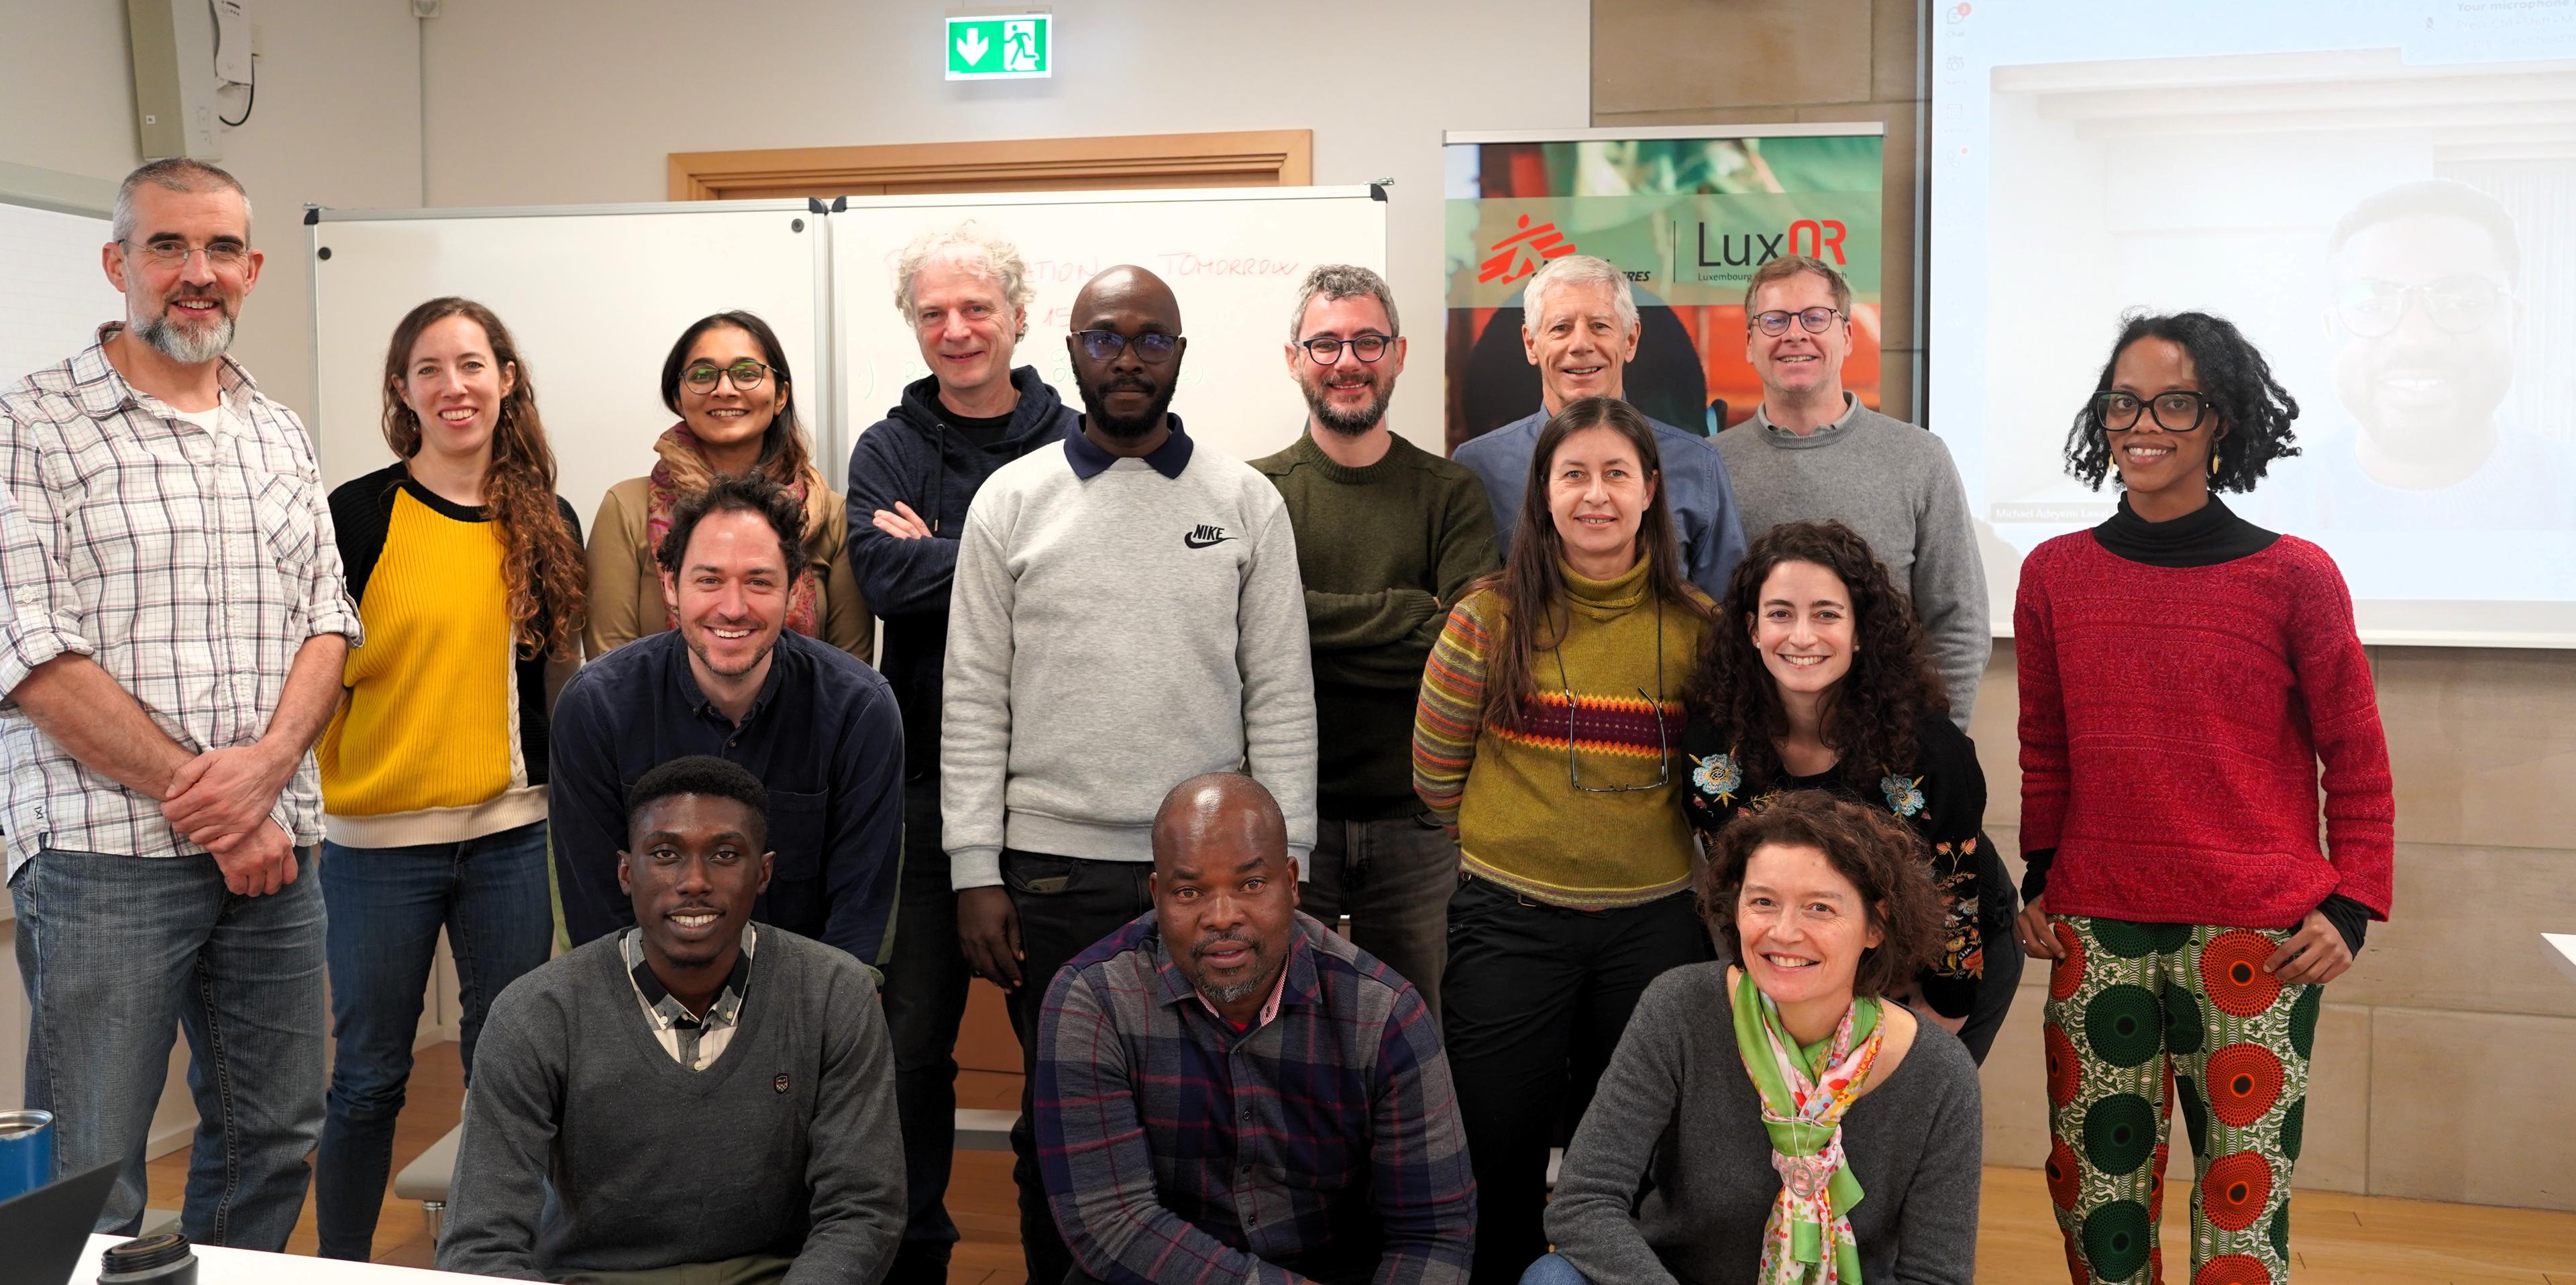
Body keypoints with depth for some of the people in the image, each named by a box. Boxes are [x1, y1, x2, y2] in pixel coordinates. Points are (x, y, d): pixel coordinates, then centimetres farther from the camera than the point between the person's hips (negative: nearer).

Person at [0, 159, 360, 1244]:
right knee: (87, 1188, 2)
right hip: (105, 857, -5)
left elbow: (327, 623, 10)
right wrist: (202, 798, -13)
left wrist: (266, 765, -9)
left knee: (275, 1138, 13)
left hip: (274, 848, 5)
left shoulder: (281, 438, 14)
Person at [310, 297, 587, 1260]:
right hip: (379, 837, -3)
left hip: (511, 834, 3)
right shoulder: (357, 514, -5)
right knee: (369, 1076, 8)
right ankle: (342, 1266, 26)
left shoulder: (550, 524, 5)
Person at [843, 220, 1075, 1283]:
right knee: (913, 1034, 8)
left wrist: (941, 555, -13)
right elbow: (883, 573, -12)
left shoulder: (1073, 444, 2)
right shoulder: (888, 449, 5)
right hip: (930, 778, 1)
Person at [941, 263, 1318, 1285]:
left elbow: (1281, 699, 1)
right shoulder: (1011, 501, 2)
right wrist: (975, 873, -5)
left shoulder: (1247, 502, 2)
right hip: (1051, 866, 0)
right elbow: (974, 702, 0)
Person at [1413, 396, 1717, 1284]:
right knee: (1500, 1152, 10)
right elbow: (1436, 773, 4)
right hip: (1510, 916, -1)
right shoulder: (1492, 614, -4)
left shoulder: (1695, 626, 0)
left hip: (1654, 920, 1)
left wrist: (1636, 837, 8)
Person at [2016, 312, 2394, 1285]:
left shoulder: (2295, 577, -3)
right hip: (2095, 937, 3)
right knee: (2094, 1201, 11)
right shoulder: (2055, 574, 4)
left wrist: (2350, 905, -3)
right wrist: (2038, 880, 9)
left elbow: (2357, 761, 4)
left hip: (2256, 943, -2)